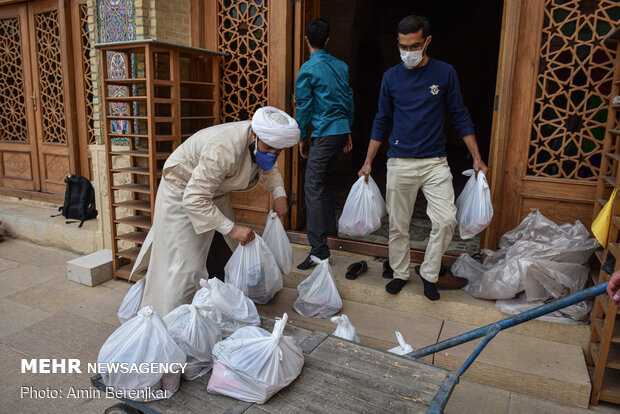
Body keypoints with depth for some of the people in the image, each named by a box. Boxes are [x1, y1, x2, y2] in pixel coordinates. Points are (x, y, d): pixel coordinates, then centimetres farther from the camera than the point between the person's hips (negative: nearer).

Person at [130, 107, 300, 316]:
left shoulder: (263, 141, -13)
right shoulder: (223, 149, -40)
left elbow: (269, 169, 13)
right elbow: (194, 199, -38)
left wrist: (279, 194, -3)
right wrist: (231, 228, -37)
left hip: (213, 192, 8)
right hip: (182, 194, -8)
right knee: (187, 265, -11)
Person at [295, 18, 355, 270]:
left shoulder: (308, 70, -8)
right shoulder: (341, 66, 11)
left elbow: (304, 107, -5)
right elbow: (349, 100, 15)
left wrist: (302, 138, 5)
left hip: (324, 134, -8)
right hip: (342, 130, 8)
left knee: (314, 188, -8)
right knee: (323, 183, 21)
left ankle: (319, 249, -11)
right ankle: (329, 229, 32)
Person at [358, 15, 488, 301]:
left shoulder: (445, 73, 0)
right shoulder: (391, 77, 3)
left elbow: (460, 117, 5)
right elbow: (382, 122, 9)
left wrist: (477, 158, 2)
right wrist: (368, 162, 6)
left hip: (435, 162, 0)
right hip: (399, 163, 1)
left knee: (446, 220, -10)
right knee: (398, 224, 8)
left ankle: (428, 272, 12)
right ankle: (400, 272, 27)